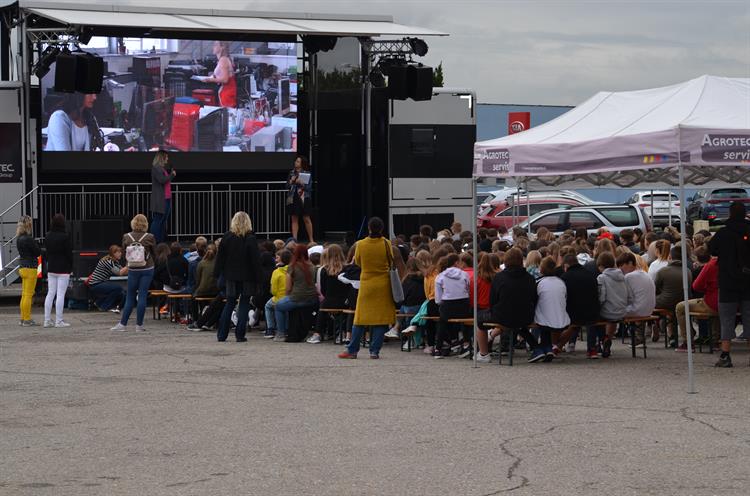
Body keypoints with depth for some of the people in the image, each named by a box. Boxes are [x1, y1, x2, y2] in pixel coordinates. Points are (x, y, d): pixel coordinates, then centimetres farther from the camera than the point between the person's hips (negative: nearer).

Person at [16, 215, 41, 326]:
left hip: (22, 267, 9)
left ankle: (23, 318, 19)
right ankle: (27, 320, -3)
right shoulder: (28, 239, -18)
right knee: (28, 295, -5)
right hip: (30, 268, -9)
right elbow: (38, 252, -13)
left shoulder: (19, 239, 9)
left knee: (24, 295, 14)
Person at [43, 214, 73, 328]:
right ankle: (59, 321, -6)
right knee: (60, 294, -5)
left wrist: (49, 264, 16)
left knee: (50, 293, 10)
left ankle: (47, 320, 8)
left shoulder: (48, 236, 7)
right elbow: (69, 253, -10)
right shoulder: (64, 237, -13)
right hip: (63, 269, -6)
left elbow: (47, 251, 12)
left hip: (51, 269, 6)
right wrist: (70, 268, -1)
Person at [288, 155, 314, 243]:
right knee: (294, 219, 4)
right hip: (293, 198, 4)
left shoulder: (307, 174, -3)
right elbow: (287, 185, 12)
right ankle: (294, 239, 7)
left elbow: (309, 187, -7)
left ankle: (311, 239, 9)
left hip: (304, 199, -4)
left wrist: (301, 183, -20)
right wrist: (291, 181, -7)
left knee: (306, 219, 1)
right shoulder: (292, 173, 9)